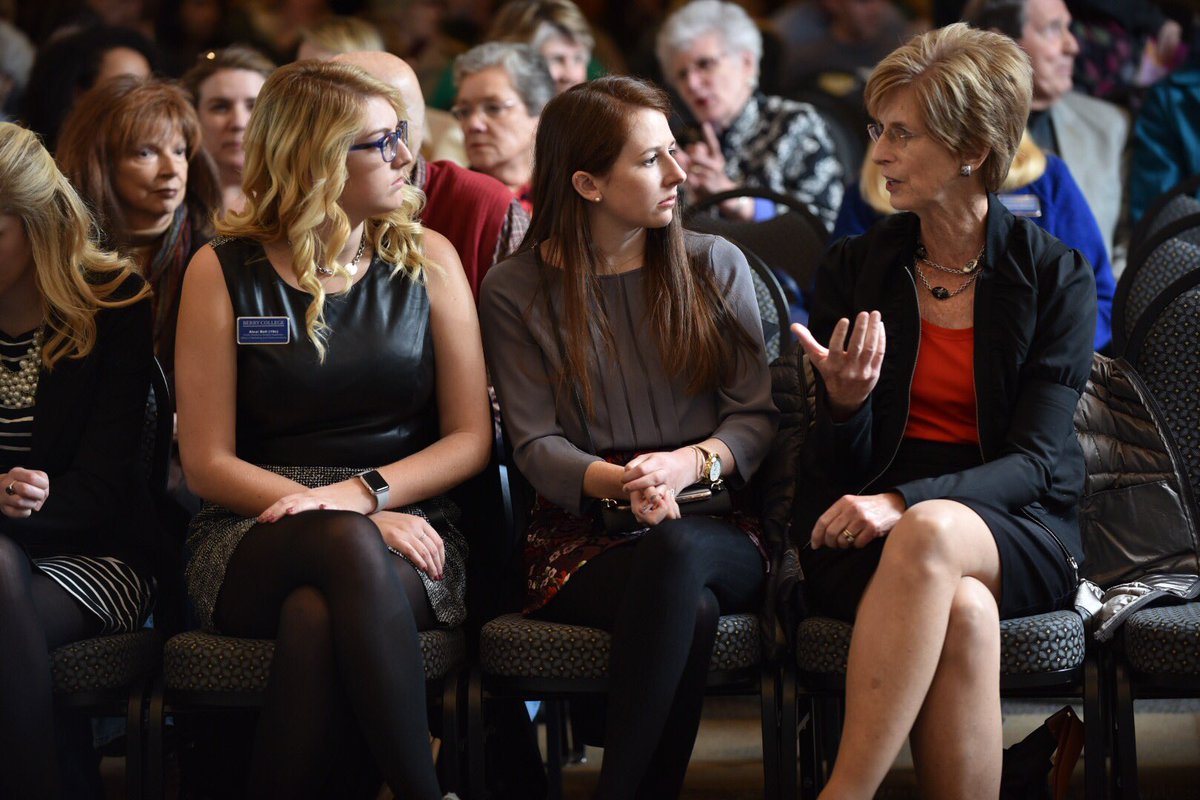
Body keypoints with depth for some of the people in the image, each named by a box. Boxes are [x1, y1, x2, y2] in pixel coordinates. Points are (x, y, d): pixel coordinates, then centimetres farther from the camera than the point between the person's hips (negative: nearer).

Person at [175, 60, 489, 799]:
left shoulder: (426, 260, 9)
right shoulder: (225, 273, 4)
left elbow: (470, 437, 6)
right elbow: (207, 462, 0)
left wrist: (363, 492, -13)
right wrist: (357, 523, -13)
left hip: (408, 524, 1)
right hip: (259, 536, -1)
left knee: (317, 616, -36)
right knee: (349, 549, -38)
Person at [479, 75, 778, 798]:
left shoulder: (715, 265, 11)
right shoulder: (516, 292, 6)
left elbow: (757, 415, 6)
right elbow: (537, 445, -1)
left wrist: (690, 463, -16)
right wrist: (620, 482, -22)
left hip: (712, 531, 2)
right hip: (581, 538, -1)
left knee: (675, 551, -38)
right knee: (690, 609, -37)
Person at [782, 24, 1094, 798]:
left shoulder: (1056, 276, 2)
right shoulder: (853, 269, 9)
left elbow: (1034, 461, -6)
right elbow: (839, 469, 9)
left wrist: (906, 502, -22)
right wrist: (844, 403, -15)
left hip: (1015, 534, -1)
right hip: (868, 533, 1)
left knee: (931, 535, -38)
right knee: (963, 611, -36)